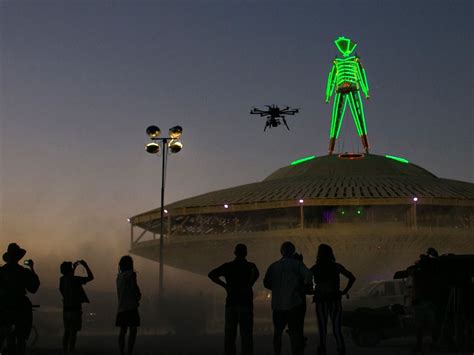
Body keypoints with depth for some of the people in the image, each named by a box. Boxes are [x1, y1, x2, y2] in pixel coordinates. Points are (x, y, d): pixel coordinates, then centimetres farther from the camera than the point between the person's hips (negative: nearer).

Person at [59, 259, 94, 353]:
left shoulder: (62, 279, 4)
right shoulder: (75, 279, -14)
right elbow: (91, 277, -8)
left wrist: (74, 267, 27)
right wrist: (85, 265, 1)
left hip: (66, 309, 6)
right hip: (75, 309, -6)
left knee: (67, 332, 13)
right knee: (73, 332, -3)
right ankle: (71, 351, -5)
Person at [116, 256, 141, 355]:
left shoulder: (119, 276, 14)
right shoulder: (131, 274, -8)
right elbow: (135, 289, -11)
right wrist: (138, 297, 10)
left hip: (121, 308, 7)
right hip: (131, 307, -7)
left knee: (123, 331, 11)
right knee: (133, 330, -7)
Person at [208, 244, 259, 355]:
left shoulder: (227, 266, 8)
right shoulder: (250, 266, 1)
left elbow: (211, 275, -4)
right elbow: (256, 272, -24)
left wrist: (225, 285, 0)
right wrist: (249, 286, -14)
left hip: (231, 304, 2)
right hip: (245, 304, -2)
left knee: (229, 335, 7)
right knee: (246, 334, 0)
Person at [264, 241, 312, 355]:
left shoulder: (273, 266, 7)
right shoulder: (296, 264, -5)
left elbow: (266, 283, 7)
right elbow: (307, 275, -21)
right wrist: (306, 285, -3)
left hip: (277, 304, 4)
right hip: (294, 303, -4)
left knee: (278, 331, 17)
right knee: (295, 331, 0)